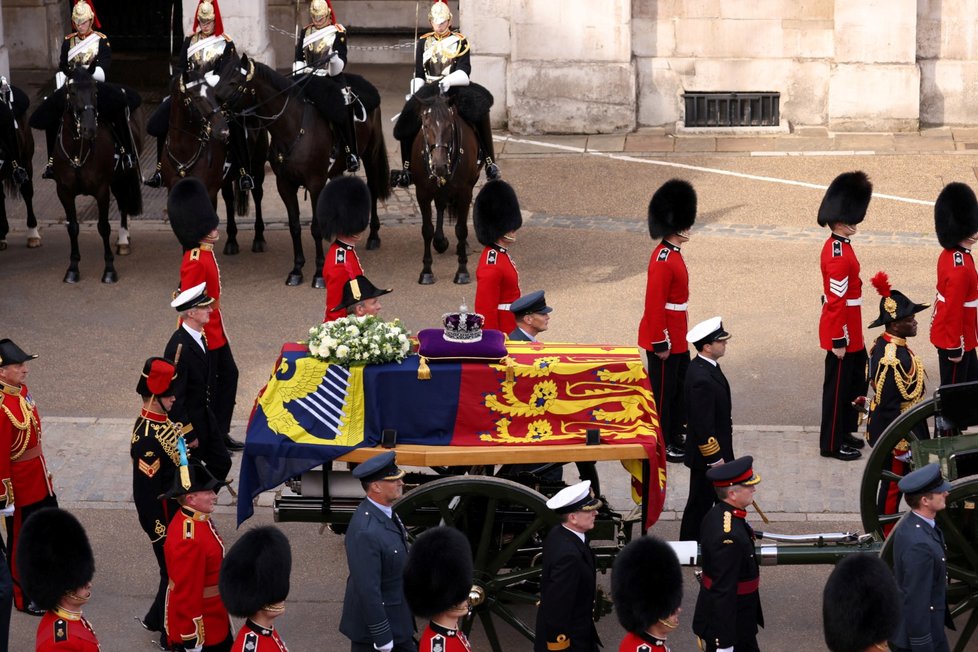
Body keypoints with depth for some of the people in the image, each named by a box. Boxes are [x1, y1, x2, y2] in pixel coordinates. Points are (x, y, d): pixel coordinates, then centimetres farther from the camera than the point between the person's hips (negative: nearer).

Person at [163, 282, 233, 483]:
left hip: (204, 417, 9)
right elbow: (175, 396, -25)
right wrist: (188, 434, -21)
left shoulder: (198, 336, 1)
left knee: (221, 462, 14)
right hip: (186, 420, -9)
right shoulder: (179, 346, -28)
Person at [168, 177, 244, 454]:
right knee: (206, 389, 2)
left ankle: (221, 434, 29)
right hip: (204, 338, -10)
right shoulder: (195, 262, -25)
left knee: (229, 375, 18)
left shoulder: (206, 254, 6)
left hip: (215, 333, 10)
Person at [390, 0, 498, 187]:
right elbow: (419, 74, 14)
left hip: (456, 87, -3)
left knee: (480, 110, -31)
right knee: (407, 121, -16)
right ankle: (407, 171, -6)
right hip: (429, 89, 3)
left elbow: (464, 72, -7)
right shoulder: (423, 42, 14)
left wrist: (447, 81, -25)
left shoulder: (460, 42, 6)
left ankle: (490, 163, -29)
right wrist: (416, 94, -4)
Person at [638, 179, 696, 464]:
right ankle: (661, 445, 13)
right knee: (663, 389, 2)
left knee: (682, 385, 19)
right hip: (665, 339, -10)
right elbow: (654, 305, -24)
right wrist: (660, 343, -21)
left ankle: (674, 434, 32)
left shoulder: (673, 254, 8)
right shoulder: (663, 261, -24)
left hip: (677, 337, 10)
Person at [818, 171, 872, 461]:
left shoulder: (836, 246, 9)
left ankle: (844, 432, 34)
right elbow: (837, 302, -24)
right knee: (838, 385, 1)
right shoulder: (839, 256, -23)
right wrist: (838, 342, -22)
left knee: (856, 382, 21)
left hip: (851, 334, 10)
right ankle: (832, 444, 12)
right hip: (843, 334, -10)